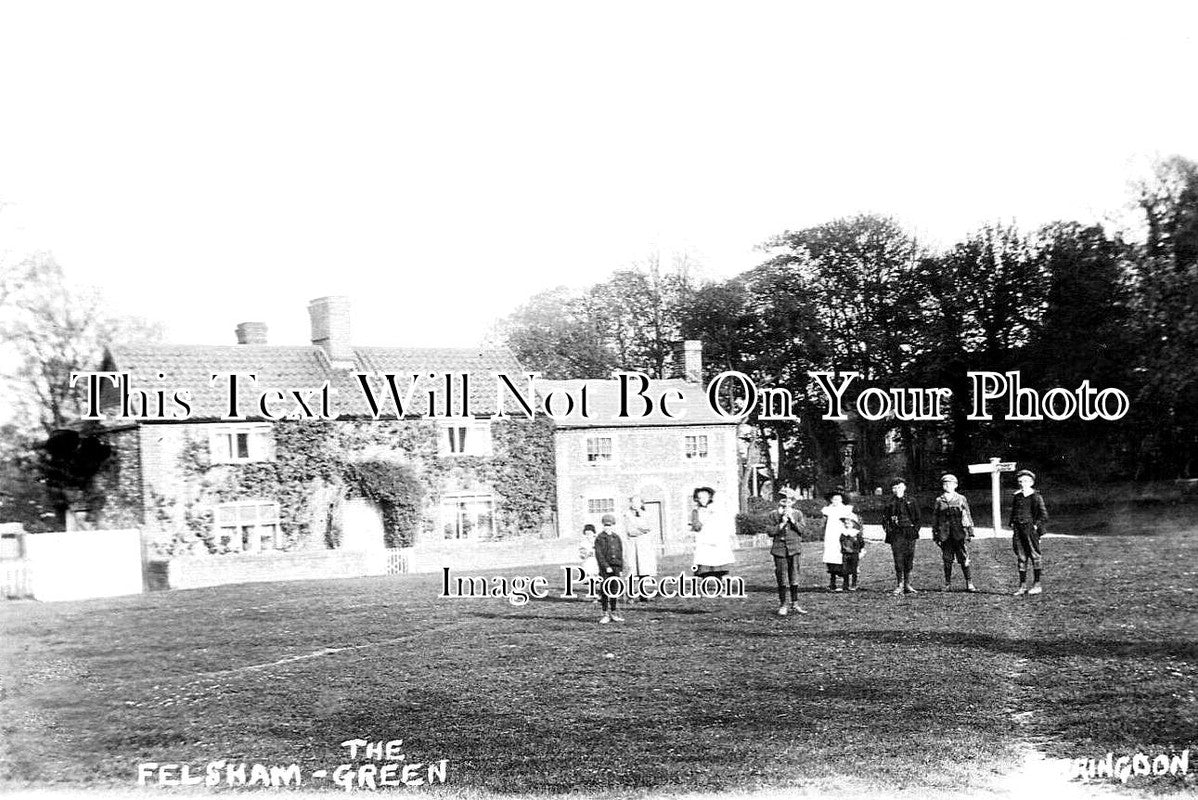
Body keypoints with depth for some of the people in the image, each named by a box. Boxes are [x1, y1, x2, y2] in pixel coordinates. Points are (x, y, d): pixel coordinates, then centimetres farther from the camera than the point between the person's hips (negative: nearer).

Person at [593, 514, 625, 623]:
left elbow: (620, 553, 14)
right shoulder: (599, 538, -2)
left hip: (616, 567, 4)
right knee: (604, 591, -3)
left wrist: (621, 568, 7)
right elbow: (599, 554, -8)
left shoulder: (616, 538, 11)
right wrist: (606, 567, -15)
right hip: (605, 568, -4)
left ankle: (613, 613, 16)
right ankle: (605, 614, 3)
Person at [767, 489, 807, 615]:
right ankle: (782, 605, 7)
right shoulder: (773, 515, 5)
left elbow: (801, 530, 0)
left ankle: (795, 604, 10)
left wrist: (792, 519, -9)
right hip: (779, 548, -1)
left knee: (794, 577, 1)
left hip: (794, 548, 1)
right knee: (782, 578, -1)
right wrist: (782, 523, -10)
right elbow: (771, 532, -2)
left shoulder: (797, 514, 9)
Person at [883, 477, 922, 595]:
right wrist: (888, 529, -3)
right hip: (896, 535, -2)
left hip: (910, 535, 2)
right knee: (898, 560, -7)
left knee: (909, 560, 3)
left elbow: (917, 518, 14)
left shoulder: (911, 502, 11)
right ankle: (899, 585, -3)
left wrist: (915, 530, 3)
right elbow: (885, 519, 9)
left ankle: (907, 584, 11)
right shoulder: (890, 504, 7)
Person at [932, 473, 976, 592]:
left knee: (964, 559, -4)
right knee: (947, 560, 4)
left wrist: (970, 531, 4)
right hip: (945, 535, 1)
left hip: (960, 534, -1)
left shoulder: (961, 499, 7)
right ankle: (948, 584, 11)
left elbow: (968, 515, 9)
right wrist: (935, 535, 7)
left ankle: (969, 583, 0)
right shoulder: (939, 501, 9)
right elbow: (935, 519, 11)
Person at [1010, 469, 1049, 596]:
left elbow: (1044, 515, -5)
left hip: (1031, 529, -5)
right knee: (1020, 558, 6)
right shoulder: (1016, 496, 13)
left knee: (1034, 556, 1)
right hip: (1018, 530, 5)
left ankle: (1037, 585, 7)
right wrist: (1012, 527, 9)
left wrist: (1036, 526, -12)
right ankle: (1022, 586, 10)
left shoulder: (1036, 497, -4)